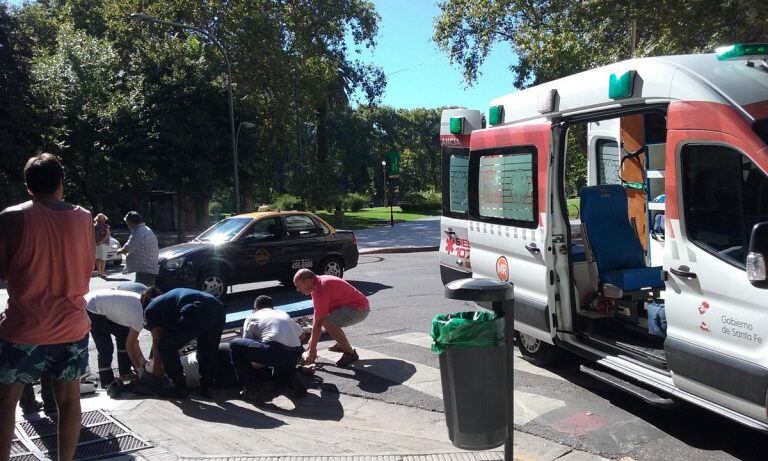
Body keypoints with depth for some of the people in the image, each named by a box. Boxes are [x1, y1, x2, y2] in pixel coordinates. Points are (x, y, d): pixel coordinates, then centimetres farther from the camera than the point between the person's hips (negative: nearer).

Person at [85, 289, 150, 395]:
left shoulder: (141, 303, 2)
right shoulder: (139, 315, -23)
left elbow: (133, 340, 9)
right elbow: (129, 346, -13)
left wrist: (142, 360, 9)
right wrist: (139, 368, -3)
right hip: (92, 310, -10)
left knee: (124, 334, 12)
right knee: (106, 349, -12)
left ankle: (125, 374, 20)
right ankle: (108, 384, 0)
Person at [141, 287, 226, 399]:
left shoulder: (150, 308, 23)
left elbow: (157, 340, 22)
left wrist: (156, 366, 36)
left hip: (197, 311, -7)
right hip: (219, 310, 8)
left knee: (166, 347, 12)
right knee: (208, 352, 28)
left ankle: (179, 387, 14)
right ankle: (207, 388, 24)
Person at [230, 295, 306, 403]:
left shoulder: (252, 318, 19)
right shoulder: (284, 314, 32)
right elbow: (301, 334, 41)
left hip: (274, 350, -7)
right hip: (296, 355, 7)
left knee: (235, 344, 12)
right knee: (279, 375, 39)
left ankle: (250, 390, 7)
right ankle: (293, 377, 5)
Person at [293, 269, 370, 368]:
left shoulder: (321, 289, -24)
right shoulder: (317, 284, 7)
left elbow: (318, 323, -22)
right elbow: (316, 317, 14)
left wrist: (312, 350, -16)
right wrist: (312, 339, 15)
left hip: (360, 308, -11)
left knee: (328, 321, -29)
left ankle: (350, 354, -15)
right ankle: (341, 344, 28)